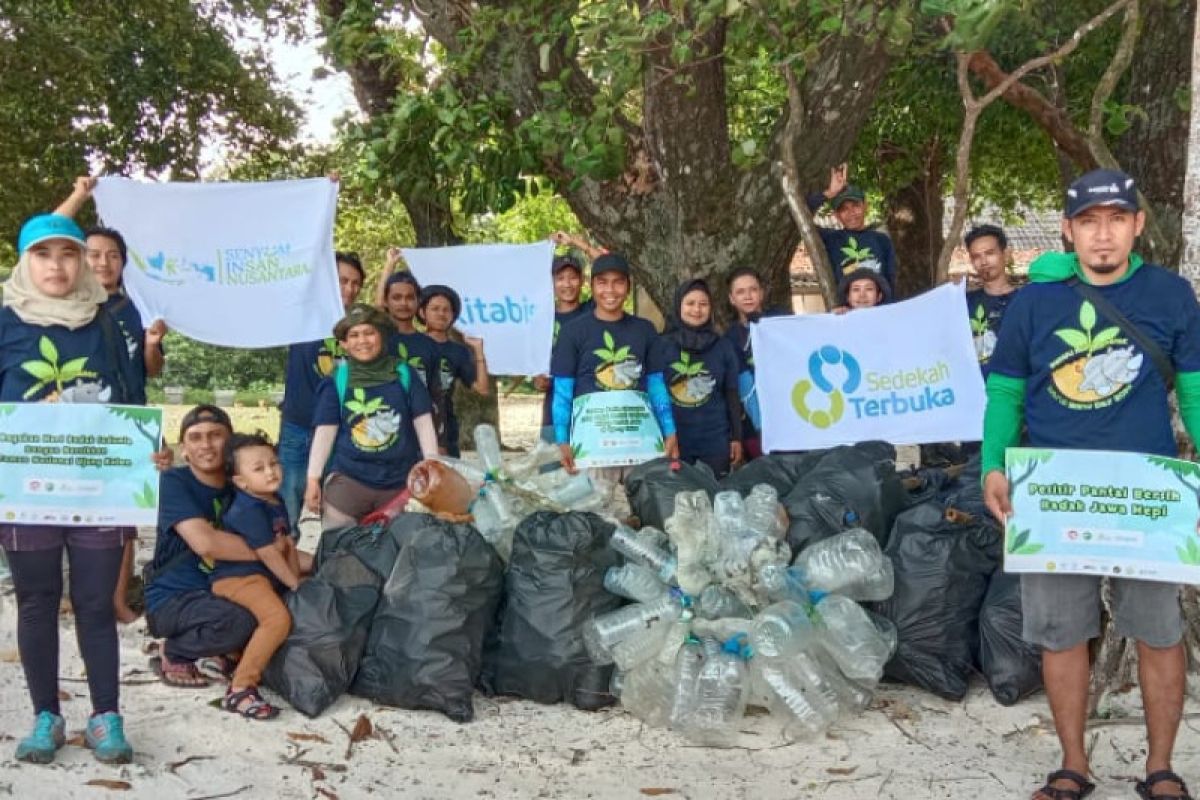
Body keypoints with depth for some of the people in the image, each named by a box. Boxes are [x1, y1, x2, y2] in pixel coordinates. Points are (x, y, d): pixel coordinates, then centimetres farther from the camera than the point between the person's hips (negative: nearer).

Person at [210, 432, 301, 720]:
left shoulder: (276, 502, 10)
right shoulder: (248, 510, -19)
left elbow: (288, 545, 12)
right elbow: (269, 555, -19)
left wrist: (297, 581, 4)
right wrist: (295, 584, -11)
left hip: (263, 576, 11)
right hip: (237, 576, -11)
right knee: (278, 617, -32)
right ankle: (239, 690, -28)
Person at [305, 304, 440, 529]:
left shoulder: (404, 374, 1)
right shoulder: (337, 381, 0)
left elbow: (424, 424, 1)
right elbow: (325, 431, -1)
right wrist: (313, 479, -6)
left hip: (401, 481, 1)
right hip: (348, 478, -1)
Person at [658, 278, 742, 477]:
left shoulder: (724, 347, 4)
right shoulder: (663, 345, 1)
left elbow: (732, 395, 7)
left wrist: (736, 437, 3)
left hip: (715, 439, 1)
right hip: (674, 439, -1)